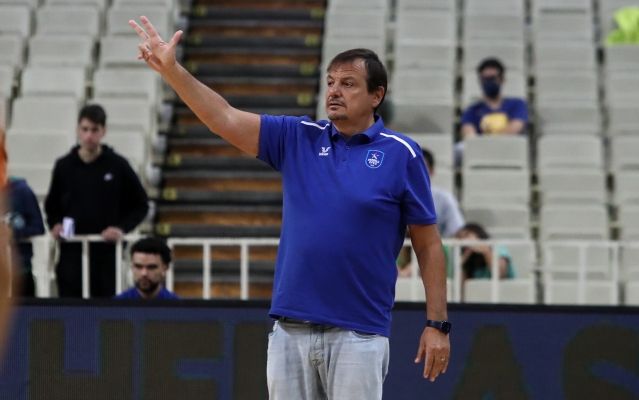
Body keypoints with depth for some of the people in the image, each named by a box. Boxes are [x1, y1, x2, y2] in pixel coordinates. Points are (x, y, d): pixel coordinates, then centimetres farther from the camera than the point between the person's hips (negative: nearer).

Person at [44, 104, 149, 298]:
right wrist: (55, 224, -5)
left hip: (107, 252, -1)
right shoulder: (64, 166, 3)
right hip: (71, 253, 1)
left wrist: (122, 228, -10)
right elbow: (52, 205, 15)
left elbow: (141, 204, 5)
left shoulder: (118, 165, -2)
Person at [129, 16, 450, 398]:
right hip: (290, 330, 4)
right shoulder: (298, 138, 9)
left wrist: (438, 324, -4)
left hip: (358, 334, -4)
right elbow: (225, 119, 1)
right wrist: (172, 69, -12)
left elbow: (428, 244, 0)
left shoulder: (402, 154, -1)